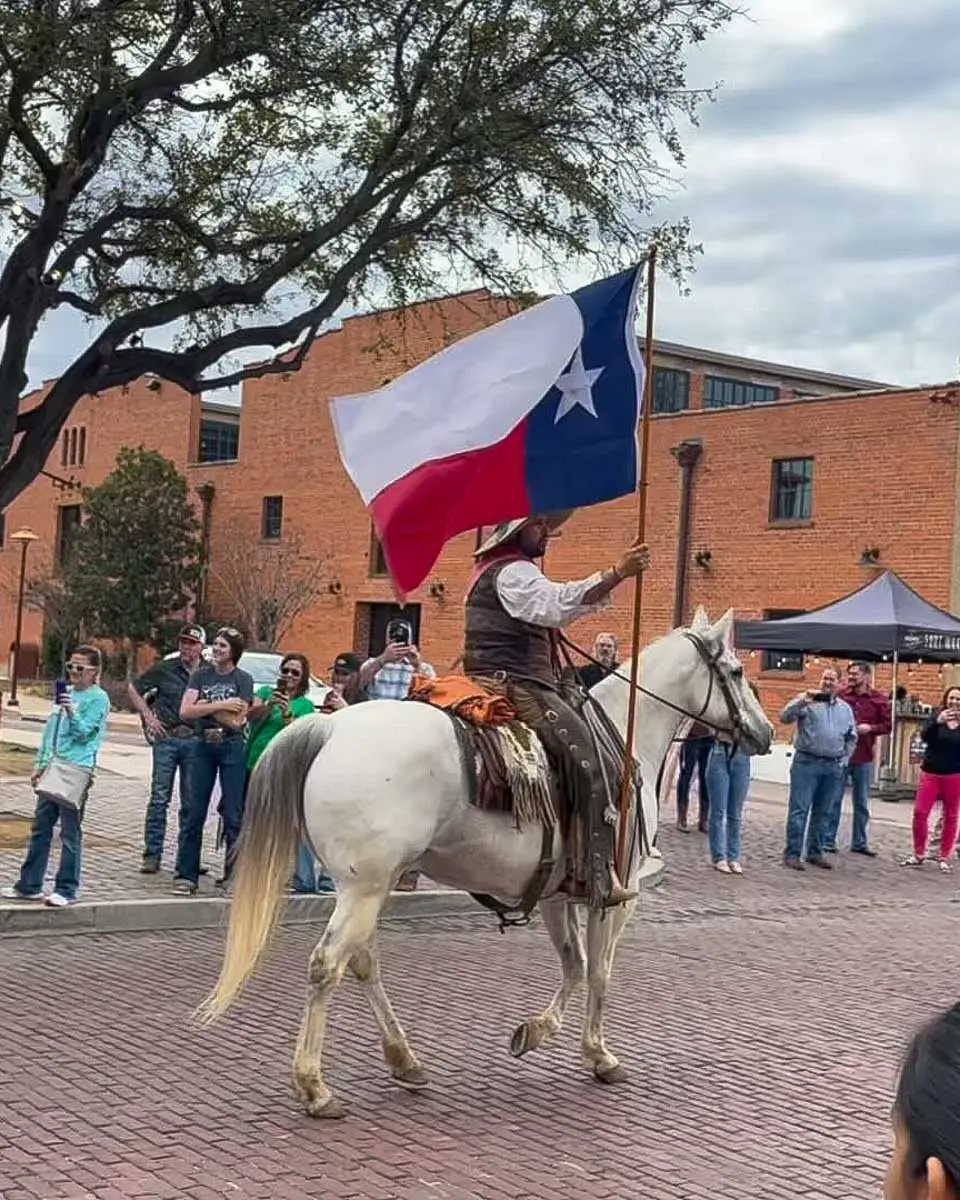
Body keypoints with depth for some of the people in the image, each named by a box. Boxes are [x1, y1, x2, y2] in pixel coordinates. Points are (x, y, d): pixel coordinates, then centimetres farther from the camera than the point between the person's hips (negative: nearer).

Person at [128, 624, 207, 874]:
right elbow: (134, 689, 13)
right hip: (166, 738, -1)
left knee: (192, 802, 6)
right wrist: (149, 717, 5)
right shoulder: (164, 669, 3)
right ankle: (152, 855, 3)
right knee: (159, 798, -2)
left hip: (195, 741, 1)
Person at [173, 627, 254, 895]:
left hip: (232, 747, -2)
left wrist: (204, 706, -4)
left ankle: (233, 874, 7)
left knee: (233, 813, 0)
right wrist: (220, 705, -11)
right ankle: (186, 875, 4)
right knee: (195, 812, 1)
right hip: (203, 746, 2)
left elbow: (236, 720, -10)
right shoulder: (200, 676, 9)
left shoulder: (243, 679, 1)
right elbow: (185, 712, -4)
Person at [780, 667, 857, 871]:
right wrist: (803, 700, -23)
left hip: (834, 767, 4)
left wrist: (844, 760, 11)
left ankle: (815, 853, 19)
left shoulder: (845, 708, 16)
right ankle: (792, 854, -4)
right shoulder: (806, 701, 2)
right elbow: (785, 717, -11)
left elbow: (852, 737, 21)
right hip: (807, 762, -4)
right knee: (799, 810, -6)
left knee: (822, 812, 10)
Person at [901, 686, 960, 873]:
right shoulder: (936, 717, 5)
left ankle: (945, 858, 10)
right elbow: (925, 736, -11)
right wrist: (938, 722, -29)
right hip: (931, 773, 1)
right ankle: (918, 854, 8)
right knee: (920, 813, -3)